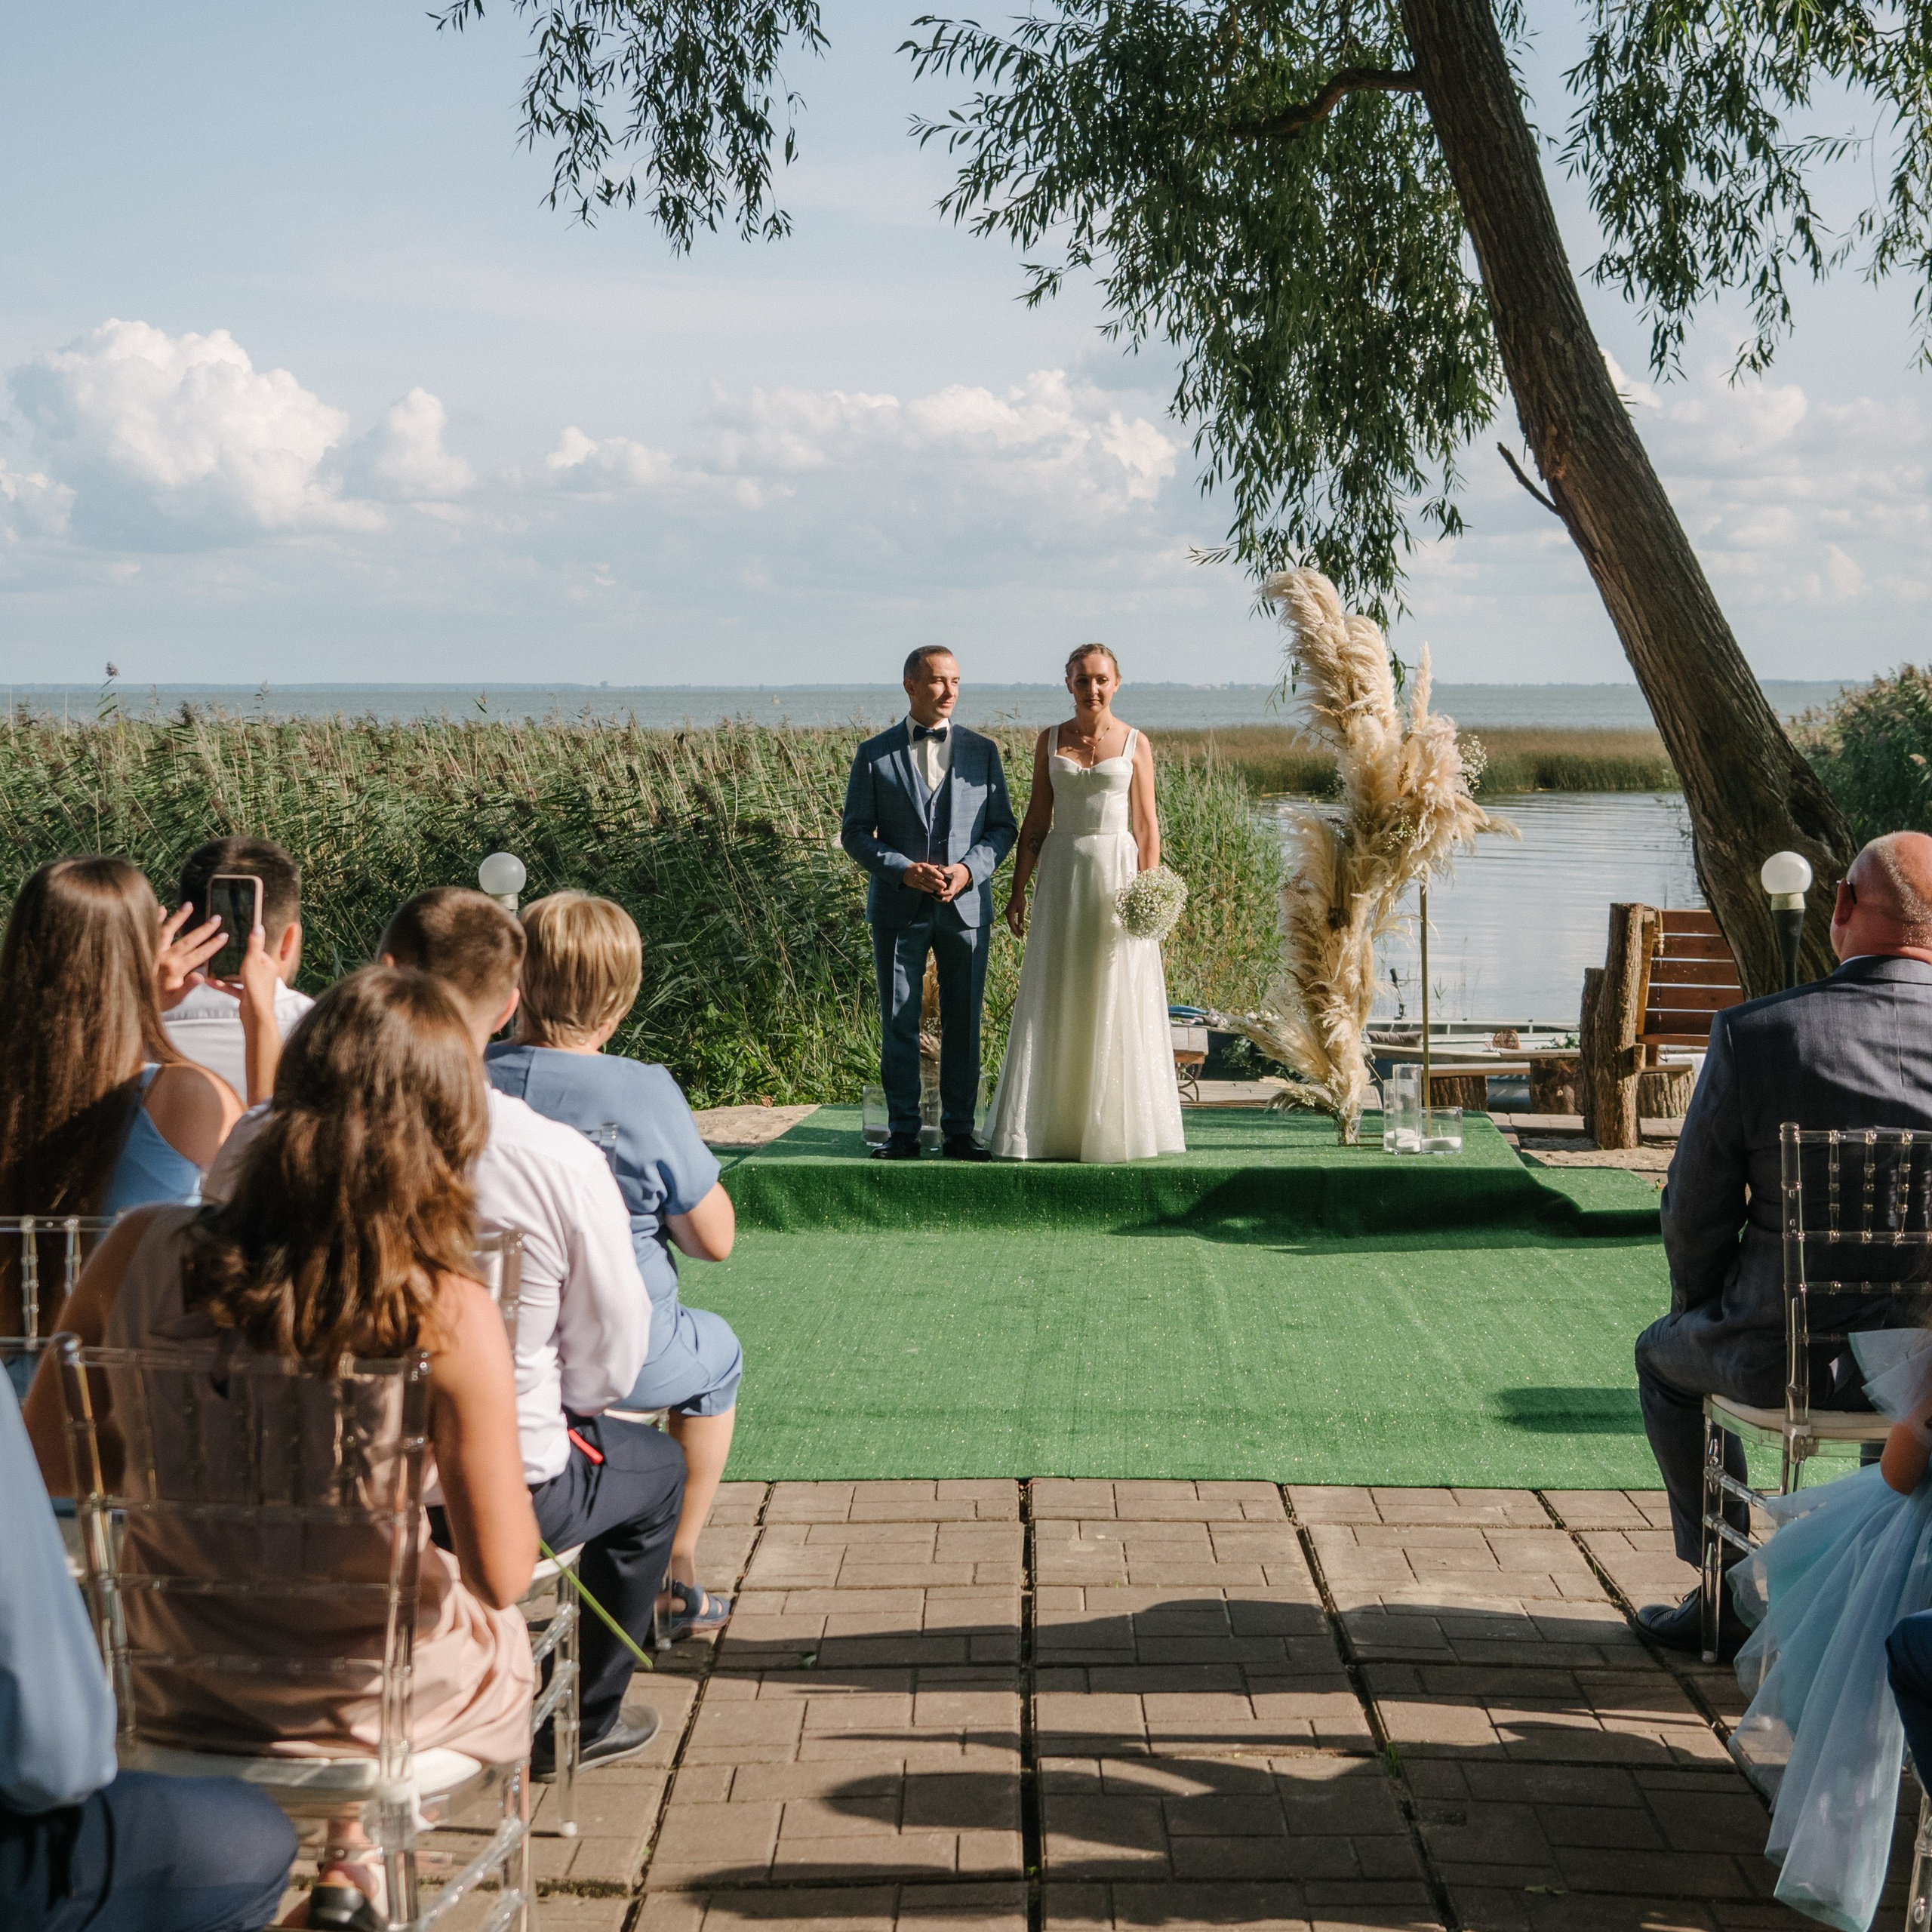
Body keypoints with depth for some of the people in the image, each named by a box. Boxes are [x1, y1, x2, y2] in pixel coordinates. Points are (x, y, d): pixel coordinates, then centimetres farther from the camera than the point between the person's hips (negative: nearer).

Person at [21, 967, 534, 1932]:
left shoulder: (139, 1253, -18)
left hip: (171, 1684, 3)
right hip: (370, 1697, -3)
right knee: (507, 1642, 34)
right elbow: (502, 1575, -18)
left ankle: (352, 1852, 47)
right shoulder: (450, 1319, -27)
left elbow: (49, 1454, -2)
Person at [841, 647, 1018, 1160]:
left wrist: (969, 870, -11)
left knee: (963, 1022, 4)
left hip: (966, 905, 1)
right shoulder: (875, 754, 3)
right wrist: (904, 871, -13)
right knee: (898, 1023, 2)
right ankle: (903, 1132, 10)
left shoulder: (982, 751, 8)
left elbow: (1003, 827, 7)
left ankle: (958, 1130, 12)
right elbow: (855, 833, 1)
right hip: (898, 907, -1)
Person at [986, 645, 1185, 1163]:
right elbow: (1036, 820, 10)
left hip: (1117, 869, -2)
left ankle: (1115, 1125, 7)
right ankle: (1053, 1125, 7)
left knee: (1117, 1002, -1)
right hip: (1062, 872, 2)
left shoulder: (1135, 744, 2)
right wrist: (1018, 888, 5)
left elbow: (1147, 826, 0)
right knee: (1054, 1001, 1)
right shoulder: (1050, 740, 7)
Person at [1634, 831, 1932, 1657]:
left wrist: (1700, 1308, 13)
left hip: (1788, 1358, -2)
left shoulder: (1754, 1033, -15)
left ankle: (1727, 1596, 32)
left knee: (1665, 1354, 31)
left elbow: (1695, 1213, -8)